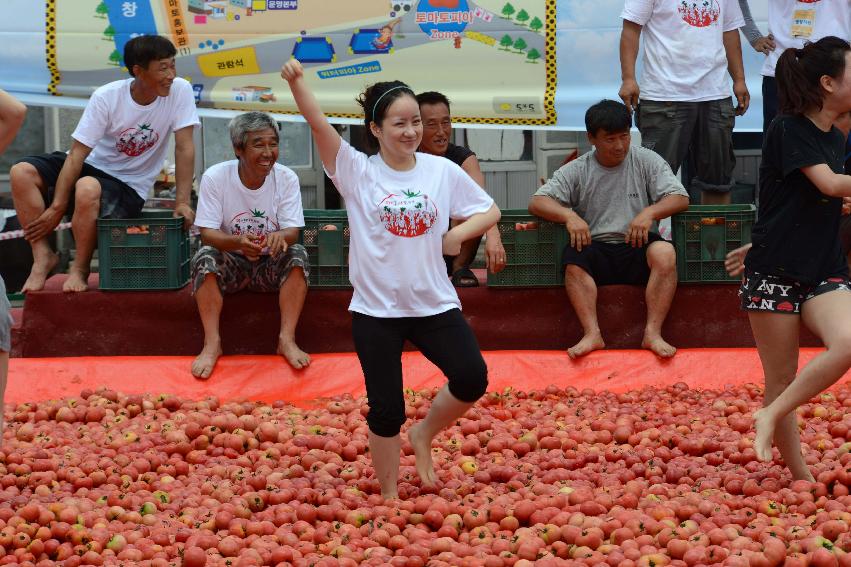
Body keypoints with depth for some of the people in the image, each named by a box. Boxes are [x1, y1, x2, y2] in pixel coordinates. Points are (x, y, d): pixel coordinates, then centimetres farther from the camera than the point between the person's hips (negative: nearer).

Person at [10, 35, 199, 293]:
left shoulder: (180, 90, -14)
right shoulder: (106, 97, -15)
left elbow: (184, 147, -13)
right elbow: (77, 153, -17)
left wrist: (182, 202, -22)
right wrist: (56, 208, -22)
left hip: (129, 186, -2)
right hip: (92, 165, 2)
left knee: (87, 189, -38)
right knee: (21, 173, -23)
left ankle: (80, 267, -15)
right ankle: (43, 256, -10)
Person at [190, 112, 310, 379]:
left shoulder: (286, 178, -9)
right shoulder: (215, 177, -13)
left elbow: (293, 232, -14)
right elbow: (207, 233, -16)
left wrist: (281, 236, -41)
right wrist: (238, 242, -39)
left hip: (271, 263, 1)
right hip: (230, 264, -1)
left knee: (297, 254, -28)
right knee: (205, 256, -31)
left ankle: (287, 340, -23)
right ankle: (212, 344, -25)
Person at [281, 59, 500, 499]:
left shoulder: (442, 171, 2)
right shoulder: (357, 172, -5)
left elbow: (489, 212, 12)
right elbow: (319, 124, -20)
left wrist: (456, 235, -7)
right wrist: (296, 83, -37)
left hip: (434, 305, 2)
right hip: (376, 310, -2)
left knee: (472, 378, -14)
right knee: (386, 410, -1)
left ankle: (423, 436, 14)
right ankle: (389, 495, 18)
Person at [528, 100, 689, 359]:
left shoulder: (646, 161, 7)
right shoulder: (576, 171, 7)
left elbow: (680, 198, -1)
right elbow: (537, 202, -1)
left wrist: (649, 212, -22)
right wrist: (569, 216, -22)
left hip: (638, 247, 0)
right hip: (596, 249, 1)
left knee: (665, 252, -32)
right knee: (574, 259, -32)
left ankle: (652, 332, -32)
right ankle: (592, 334, -35)